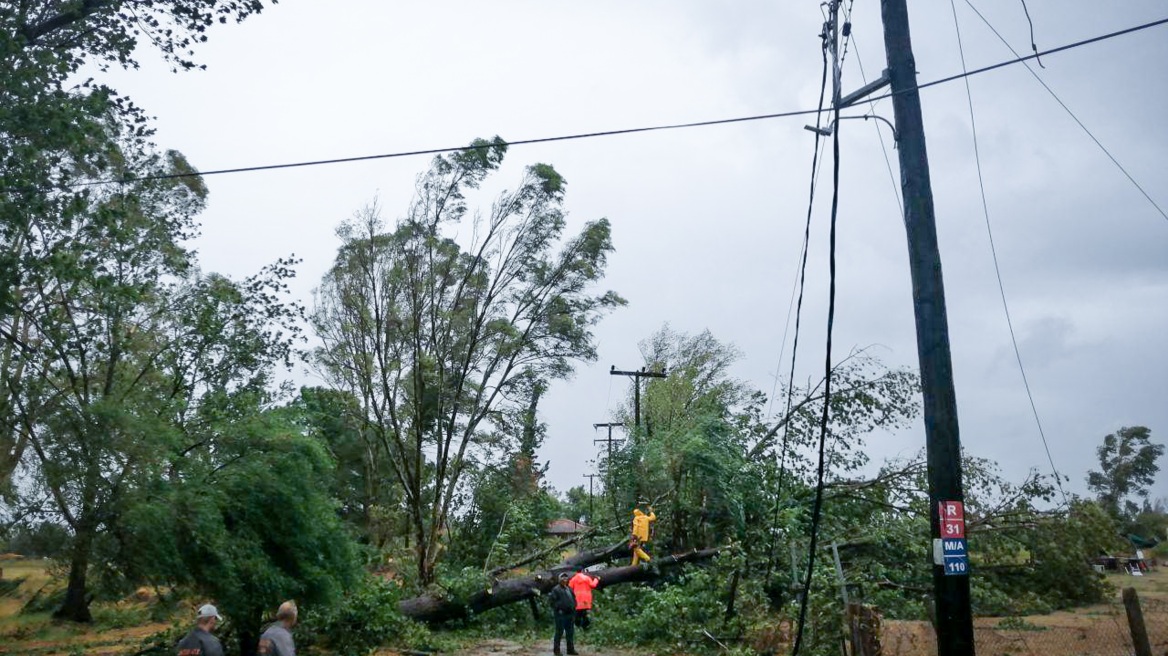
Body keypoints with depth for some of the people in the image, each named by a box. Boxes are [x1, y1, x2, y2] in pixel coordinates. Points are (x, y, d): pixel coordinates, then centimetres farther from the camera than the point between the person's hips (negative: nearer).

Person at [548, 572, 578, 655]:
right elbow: (552, 600, -13)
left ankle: (570, 649, 18)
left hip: (569, 614, 7)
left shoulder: (569, 589, 16)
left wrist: (573, 609, 13)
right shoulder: (556, 589, -6)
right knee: (559, 632, -3)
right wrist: (558, 609, -15)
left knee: (570, 632, 10)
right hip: (560, 614, -7)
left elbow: (574, 599, 24)